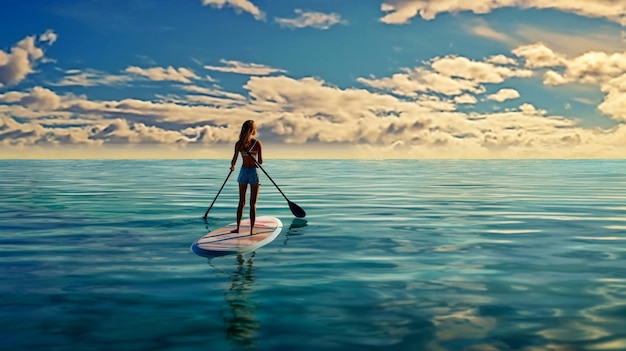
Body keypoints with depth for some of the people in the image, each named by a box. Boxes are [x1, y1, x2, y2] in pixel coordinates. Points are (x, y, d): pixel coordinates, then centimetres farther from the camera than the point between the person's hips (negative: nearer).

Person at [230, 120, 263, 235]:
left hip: (243, 172, 2)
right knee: (253, 203, 5)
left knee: (241, 202, 13)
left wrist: (232, 167, 17)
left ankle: (238, 227, 15)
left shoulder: (238, 144, -3)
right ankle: (252, 229, 5)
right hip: (254, 172, -2)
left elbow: (234, 160, -4)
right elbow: (260, 162, -11)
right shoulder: (257, 143, -9)